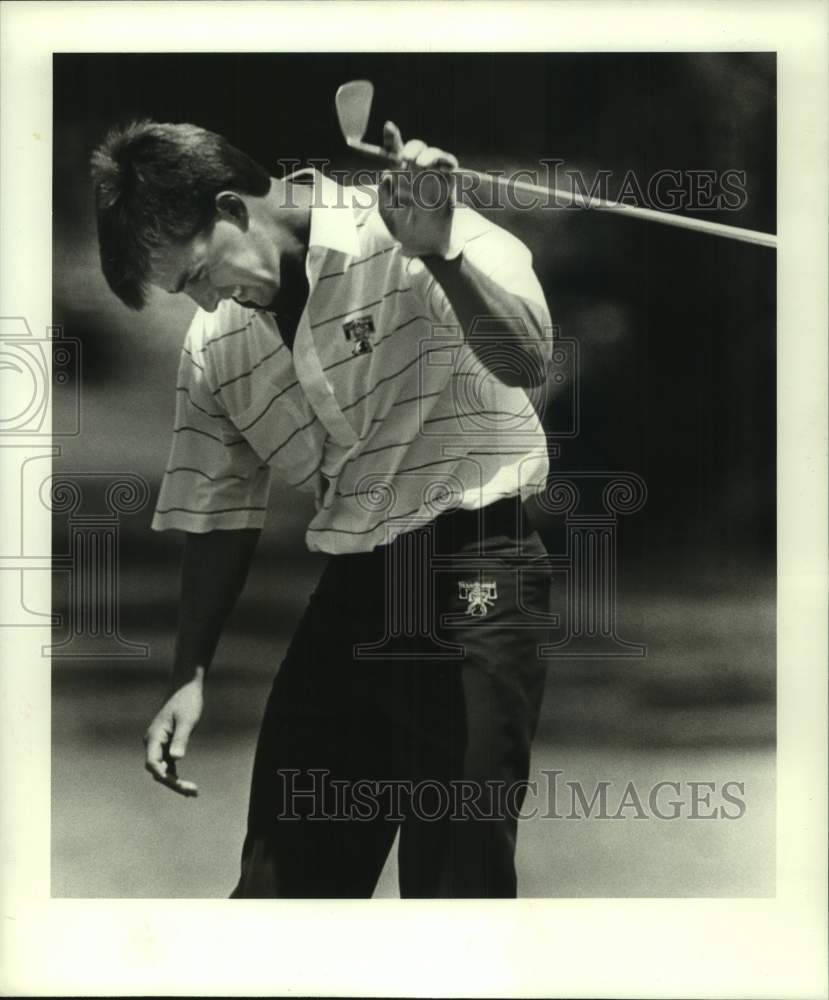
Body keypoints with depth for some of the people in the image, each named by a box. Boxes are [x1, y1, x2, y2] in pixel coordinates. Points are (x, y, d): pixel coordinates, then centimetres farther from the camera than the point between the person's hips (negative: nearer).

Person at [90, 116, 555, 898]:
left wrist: (440, 252, -39)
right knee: (282, 868, 11)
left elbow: (527, 364, -24)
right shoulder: (214, 343, 7)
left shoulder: (403, 234, -11)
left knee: (455, 868, -5)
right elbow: (218, 517, 14)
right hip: (354, 589, 6)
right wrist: (188, 679, 9)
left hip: (474, 572, -6)